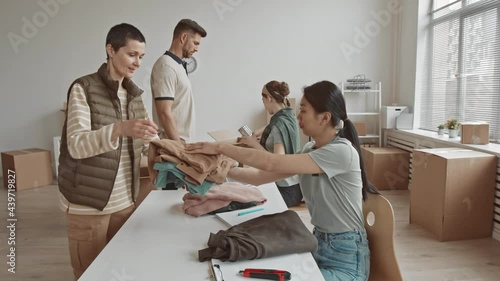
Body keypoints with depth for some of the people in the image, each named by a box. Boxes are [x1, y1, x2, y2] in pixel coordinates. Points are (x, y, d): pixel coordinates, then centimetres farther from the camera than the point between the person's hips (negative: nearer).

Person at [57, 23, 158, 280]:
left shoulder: (133, 94, 8)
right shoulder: (84, 88, -9)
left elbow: (147, 141, 8)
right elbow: (76, 145, -19)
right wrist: (120, 129, -35)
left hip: (124, 201, 5)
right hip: (88, 204, -5)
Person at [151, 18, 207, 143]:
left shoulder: (178, 65, 13)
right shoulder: (166, 66, -16)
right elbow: (164, 113, -21)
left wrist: (183, 144, 16)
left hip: (183, 141, 9)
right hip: (174, 143, -9)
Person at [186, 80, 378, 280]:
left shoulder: (342, 151, -23)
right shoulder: (310, 149, 3)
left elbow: (272, 163, -27)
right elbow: (262, 176, 1)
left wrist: (220, 148, -21)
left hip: (345, 257, -6)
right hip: (318, 243, 7)